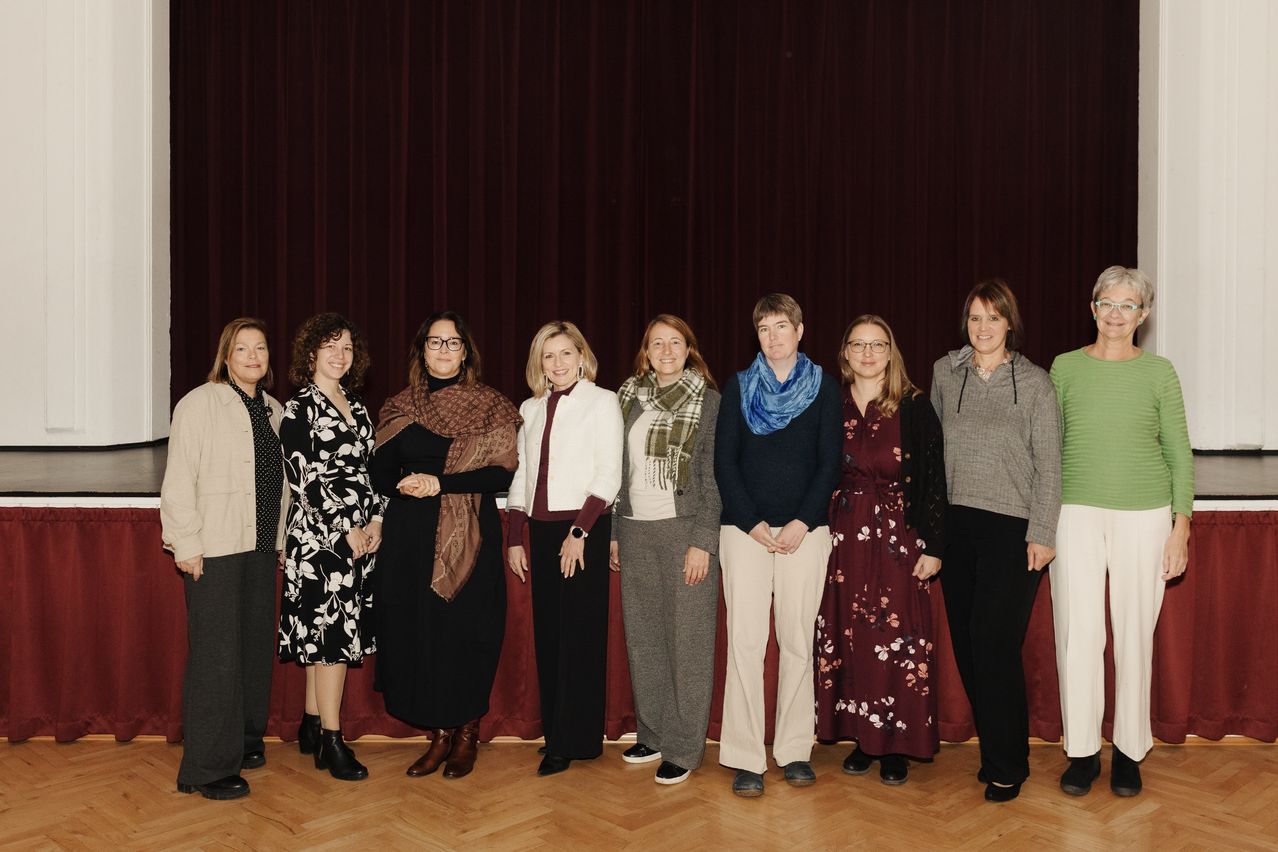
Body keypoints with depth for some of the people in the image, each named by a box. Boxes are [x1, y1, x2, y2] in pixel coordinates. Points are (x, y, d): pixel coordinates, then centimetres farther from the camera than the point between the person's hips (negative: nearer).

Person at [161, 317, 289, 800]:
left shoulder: (272, 409, 13)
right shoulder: (200, 403, -6)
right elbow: (178, 482, -10)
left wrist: (280, 539, 12)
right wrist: (187, 546, -14)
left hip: (261, 547, 6)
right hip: (214, 551, -6)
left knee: (255, 646, 12)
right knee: (216, 655, -3)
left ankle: (245, 741, 28)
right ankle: (208, 768, 6)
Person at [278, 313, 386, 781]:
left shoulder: (355, 405, 14)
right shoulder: (299, 408, -6)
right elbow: (304, 478, -12)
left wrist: (375, 521, 2)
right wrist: (347, 529, -13)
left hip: (361, 535, 7)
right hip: (320, 536, -7)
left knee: (330, 634, 11)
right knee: (332, 634, -5)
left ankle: (312, 725, 23)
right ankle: (331, 740, 3)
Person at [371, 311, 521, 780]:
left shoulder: (488, 406, 1)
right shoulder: (400, 407, 10)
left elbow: (501, 474, -9)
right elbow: (379, 474, 8)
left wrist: (440, 484, -18)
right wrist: (408, 485, -14)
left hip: (470, 539, -3)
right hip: (411, 535, 3)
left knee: (466, 632, 0)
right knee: (417, 631, 3)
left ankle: (466, 735, 17)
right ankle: (439, 734, 18)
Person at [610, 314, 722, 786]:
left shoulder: (708, 402, -1)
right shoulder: (630, 399, 11)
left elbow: (713, 478, -5)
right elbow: (620, 471, 13)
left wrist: (702, 541, -12)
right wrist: (614, 532, 10)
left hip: (683, 530, -4)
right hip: (635, 530, 5)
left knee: (687, 639, -1)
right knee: (643, 637, 9)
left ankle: (683, 748, 7)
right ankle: (652, 734, 21)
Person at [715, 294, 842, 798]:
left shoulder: (823, 387, 8)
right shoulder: (738, 387, 8)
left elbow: (829, 463, 3)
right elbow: (724, 461, 3)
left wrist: (802, 522, -9)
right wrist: (753, 523, -7)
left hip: (804, 529, 1)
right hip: (745, 528, 0)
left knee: (798, 642, 3)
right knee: (745, 641, -5)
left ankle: (794, 751, 12)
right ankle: (746, 759, 0)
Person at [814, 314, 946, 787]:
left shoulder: (914, 406, -2)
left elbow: (934, 478, -4)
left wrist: (933, 546, -8)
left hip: (898, 537, -3)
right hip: (843, 536, 3)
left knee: (898, 639, -1)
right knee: (848, 636, 6)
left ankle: (896, 744, 12)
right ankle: (862, 736, 19)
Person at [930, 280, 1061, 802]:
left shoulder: (1034, 383, -2)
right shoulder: (944, 373, 7)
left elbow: (1049, 466, -2)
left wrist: (1042, 535, -7)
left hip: (1012, 529, -4)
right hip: (955, 524, 4)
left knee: (994, 642, -7)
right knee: (966, 642, 6)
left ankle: (1007, 766, 8)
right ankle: (993, 750, 22)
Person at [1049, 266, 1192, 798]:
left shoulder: (1158, 373, 5)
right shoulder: (1066, 367, 6)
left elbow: (1179, 454, 6)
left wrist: (1181, 525, 0)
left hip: (1143, 515, 0)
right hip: (1077, 511, 0)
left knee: (1135, 633, 5)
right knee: (1078, 631, -2)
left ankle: (1129, 751, 19)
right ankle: (1082, 751, 11)